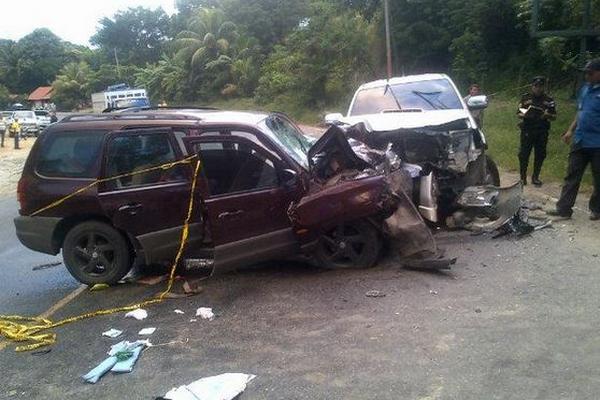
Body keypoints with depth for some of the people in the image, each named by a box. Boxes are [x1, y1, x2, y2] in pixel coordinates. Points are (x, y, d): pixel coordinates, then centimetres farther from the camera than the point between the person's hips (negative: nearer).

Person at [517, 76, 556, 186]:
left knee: (540, 155, 6)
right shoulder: (525, 98, 4)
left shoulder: (549, 100, 6)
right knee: (524, 154, -2)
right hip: (527, 131, -1)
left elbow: (554, 117, 8)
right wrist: (524, 115, -17)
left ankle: (535, 177, 17)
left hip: (542, 132, 2)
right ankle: (523, 177, 10)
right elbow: (519, 113, 5)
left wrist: (547, 115, -14)